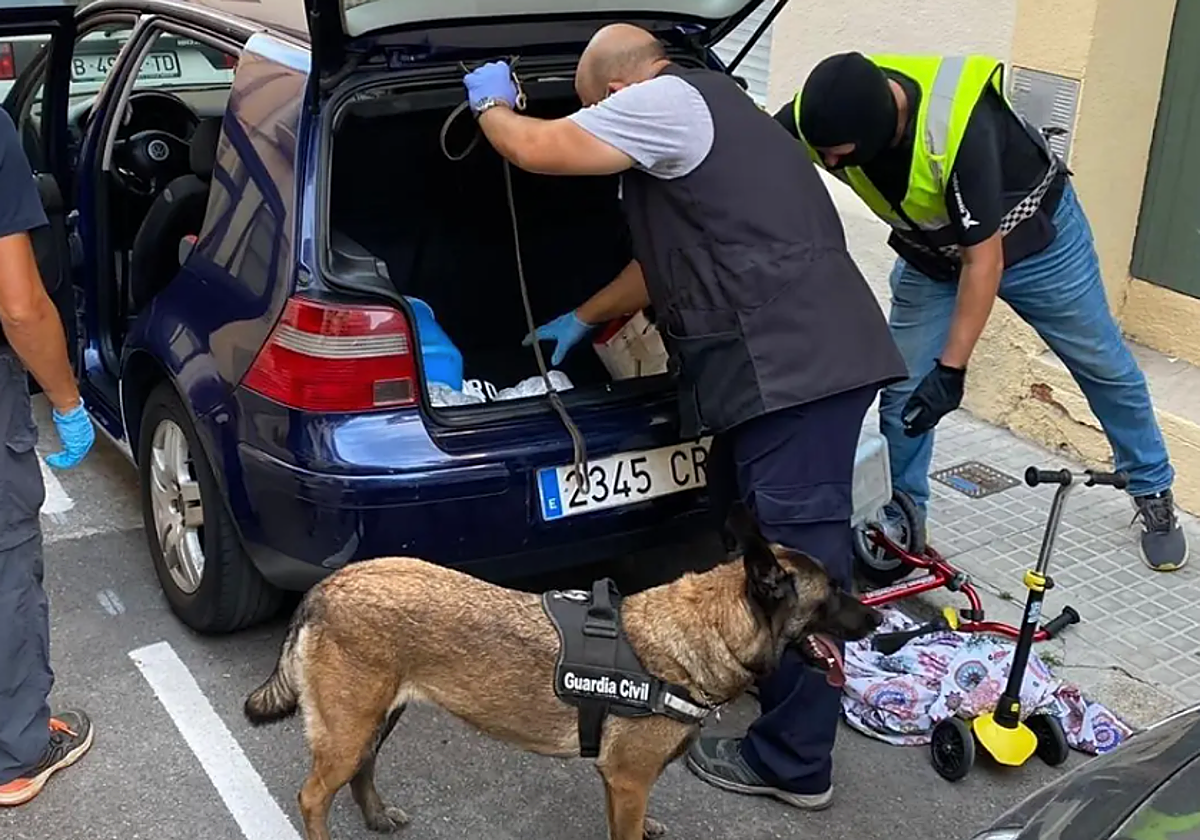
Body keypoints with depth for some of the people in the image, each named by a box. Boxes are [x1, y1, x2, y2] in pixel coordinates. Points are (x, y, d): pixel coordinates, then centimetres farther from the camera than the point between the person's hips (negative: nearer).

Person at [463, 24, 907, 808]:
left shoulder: (664, 101, -6)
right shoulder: (693, 108, 28)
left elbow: (536, 149, -5)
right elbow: (666, 262, 35)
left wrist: (491, 104, 17)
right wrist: (581, 321, 42)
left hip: (795, 363, -11)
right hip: (794, 358, 11)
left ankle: (793, 763, 6)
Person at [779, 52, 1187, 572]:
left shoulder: (958, 129, -42)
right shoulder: (817, 115, -29)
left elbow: (984, 260, -35)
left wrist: (951, 369, -34)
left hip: (1033, 236, -4)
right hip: (931, 254, 4)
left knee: (1106, 369, 13)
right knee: (902, 393, -2)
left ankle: (1154, 495, 35)